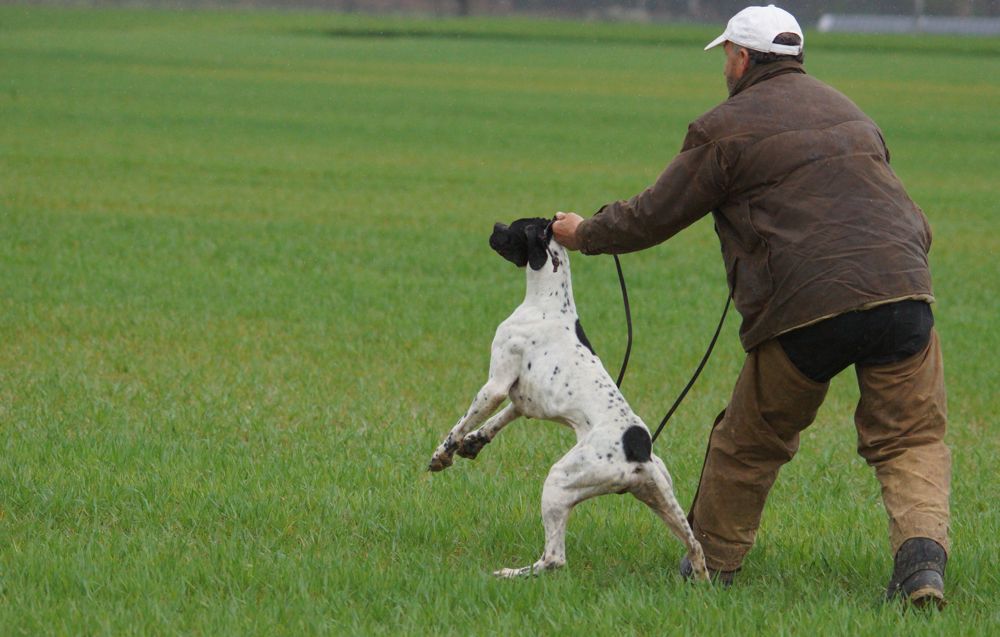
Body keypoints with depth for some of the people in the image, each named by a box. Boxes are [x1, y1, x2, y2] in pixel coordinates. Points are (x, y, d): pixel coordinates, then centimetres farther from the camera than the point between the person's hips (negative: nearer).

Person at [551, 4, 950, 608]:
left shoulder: (726, 128, 4)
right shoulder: (847, 111, 23)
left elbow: (654, 216, 12)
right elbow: (907, 217, 27)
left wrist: (584, 233, 27)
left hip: (807, 308, -4)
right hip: (902, 287, 4)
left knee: (750, 444, 14)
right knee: (912, 438, 7)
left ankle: (712, 562, 28)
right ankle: (923, 553, -15)